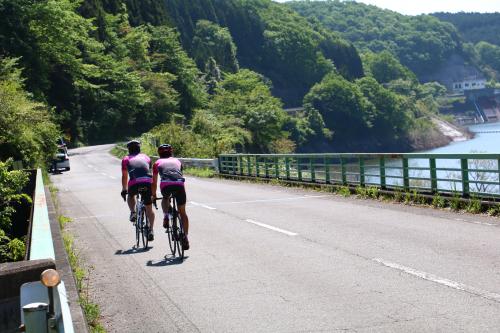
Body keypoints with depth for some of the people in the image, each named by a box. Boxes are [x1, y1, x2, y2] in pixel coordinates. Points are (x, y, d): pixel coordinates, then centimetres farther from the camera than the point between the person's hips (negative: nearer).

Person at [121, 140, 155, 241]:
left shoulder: (126, 159, 24)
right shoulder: (146, 157, 28)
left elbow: (124, 177, 27)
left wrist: (124, 190, 40)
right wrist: (152, 191, 47)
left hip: (134, 183, -1)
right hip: (147, 182, 1)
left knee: (130, 196, 33)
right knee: (149, 208, 12)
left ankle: (133, 212, 10)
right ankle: (151, 230, -1)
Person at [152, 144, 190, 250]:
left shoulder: (158, 163, 29)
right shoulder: (177, 161, 33)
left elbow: (154, 182, 34)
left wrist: (153, 196, 47)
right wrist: (180, 190, 57)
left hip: (165, 185, -1)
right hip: (179, 184, 1)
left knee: (165, 199, 34)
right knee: (182, 212, 13)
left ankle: (166, 216, 9)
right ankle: (185, 237, 6)